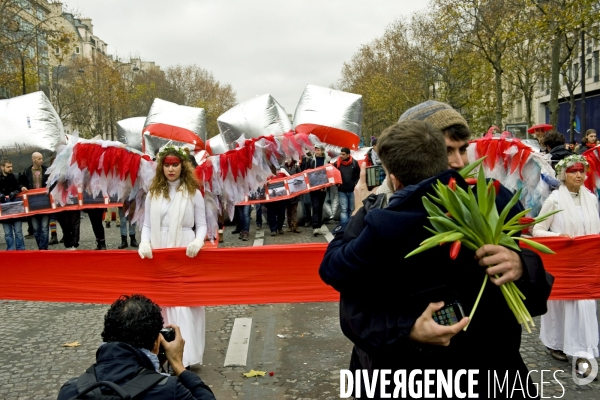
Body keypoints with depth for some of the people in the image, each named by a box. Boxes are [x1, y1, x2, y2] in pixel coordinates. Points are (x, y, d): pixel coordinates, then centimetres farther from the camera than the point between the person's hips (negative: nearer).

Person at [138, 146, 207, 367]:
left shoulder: (193, 193, 2)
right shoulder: (153, 193, 9)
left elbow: (201, 225, 2)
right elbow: (147, 225, 9)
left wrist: (198, 242, -17)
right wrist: (144, 243, -9)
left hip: (185, 255, -3)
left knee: (184, 302, -3)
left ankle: (185, 355, 2)